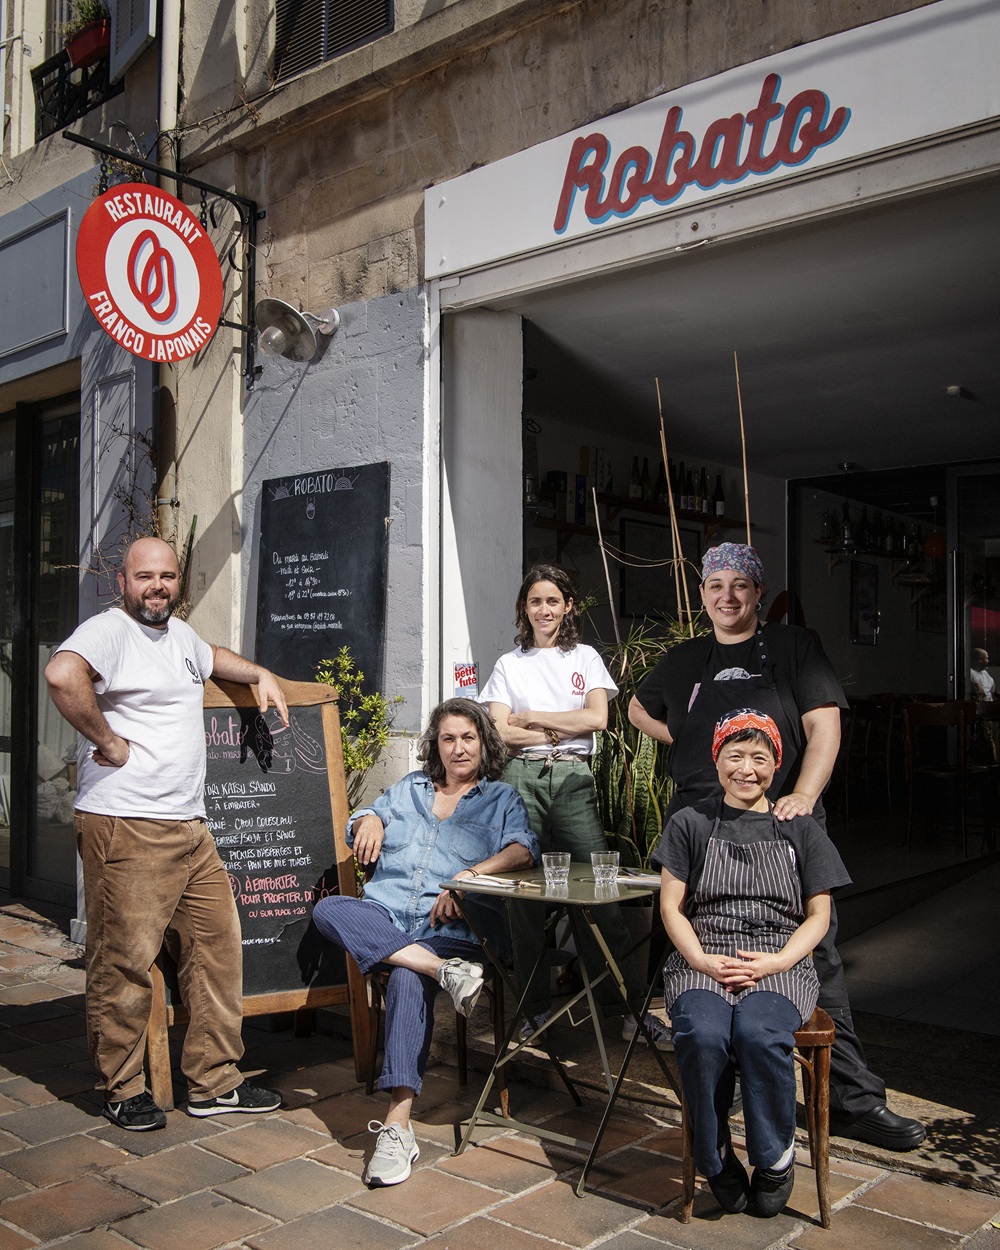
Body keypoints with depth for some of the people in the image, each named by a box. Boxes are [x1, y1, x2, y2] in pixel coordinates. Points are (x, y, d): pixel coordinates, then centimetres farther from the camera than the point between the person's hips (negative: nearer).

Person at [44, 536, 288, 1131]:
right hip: (125, 829, -9)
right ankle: (124, 1089, 17)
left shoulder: (180, 633, 19)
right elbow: (63, 674, -30)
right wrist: (109, 741, -21)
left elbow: (212, 657, 43)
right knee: (126, 960, -1)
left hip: (190, 826, 9)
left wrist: (260, 674, 28)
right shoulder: (109, 630, -9)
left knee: (218, 946, 9)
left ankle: (214, 1081, 21)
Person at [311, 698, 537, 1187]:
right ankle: (445, 971, -36)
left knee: (408, 979, -36)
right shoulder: (408, 789, 27)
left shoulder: (501, 799, 15)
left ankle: (397, 1125, -37)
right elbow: (359, 827, 25)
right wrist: (370, 819, 0)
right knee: (327, 909, -29)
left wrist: (469, 875, -19)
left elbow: (523, 850, -3)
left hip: (448, 927, -4)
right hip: (383, 915, 4)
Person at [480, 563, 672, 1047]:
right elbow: (501, 732, 2)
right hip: (522, 778, 1)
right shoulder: (509, 664, 13)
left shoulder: (585, 657, 14)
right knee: (524, 895, -1)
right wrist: (561, 730, -3)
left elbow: (597, 718, 0)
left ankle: (632, 1008, 0)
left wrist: (531, 718, 0)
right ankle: (536, 1009, 11)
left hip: (573, 778, 0)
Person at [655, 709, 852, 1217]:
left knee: (759, 1034, -33)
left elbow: (818, 915, 11)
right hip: (701, 960, 0)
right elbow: (671, 906, 9)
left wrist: (775, 962, -7)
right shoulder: (690, 823, 11)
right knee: (702, 1036, -32)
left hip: (779, 965, 0)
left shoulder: (799, 829, 13)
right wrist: (702, 960, -9)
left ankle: (776, 1156, -7)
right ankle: (716, 1159, -7)